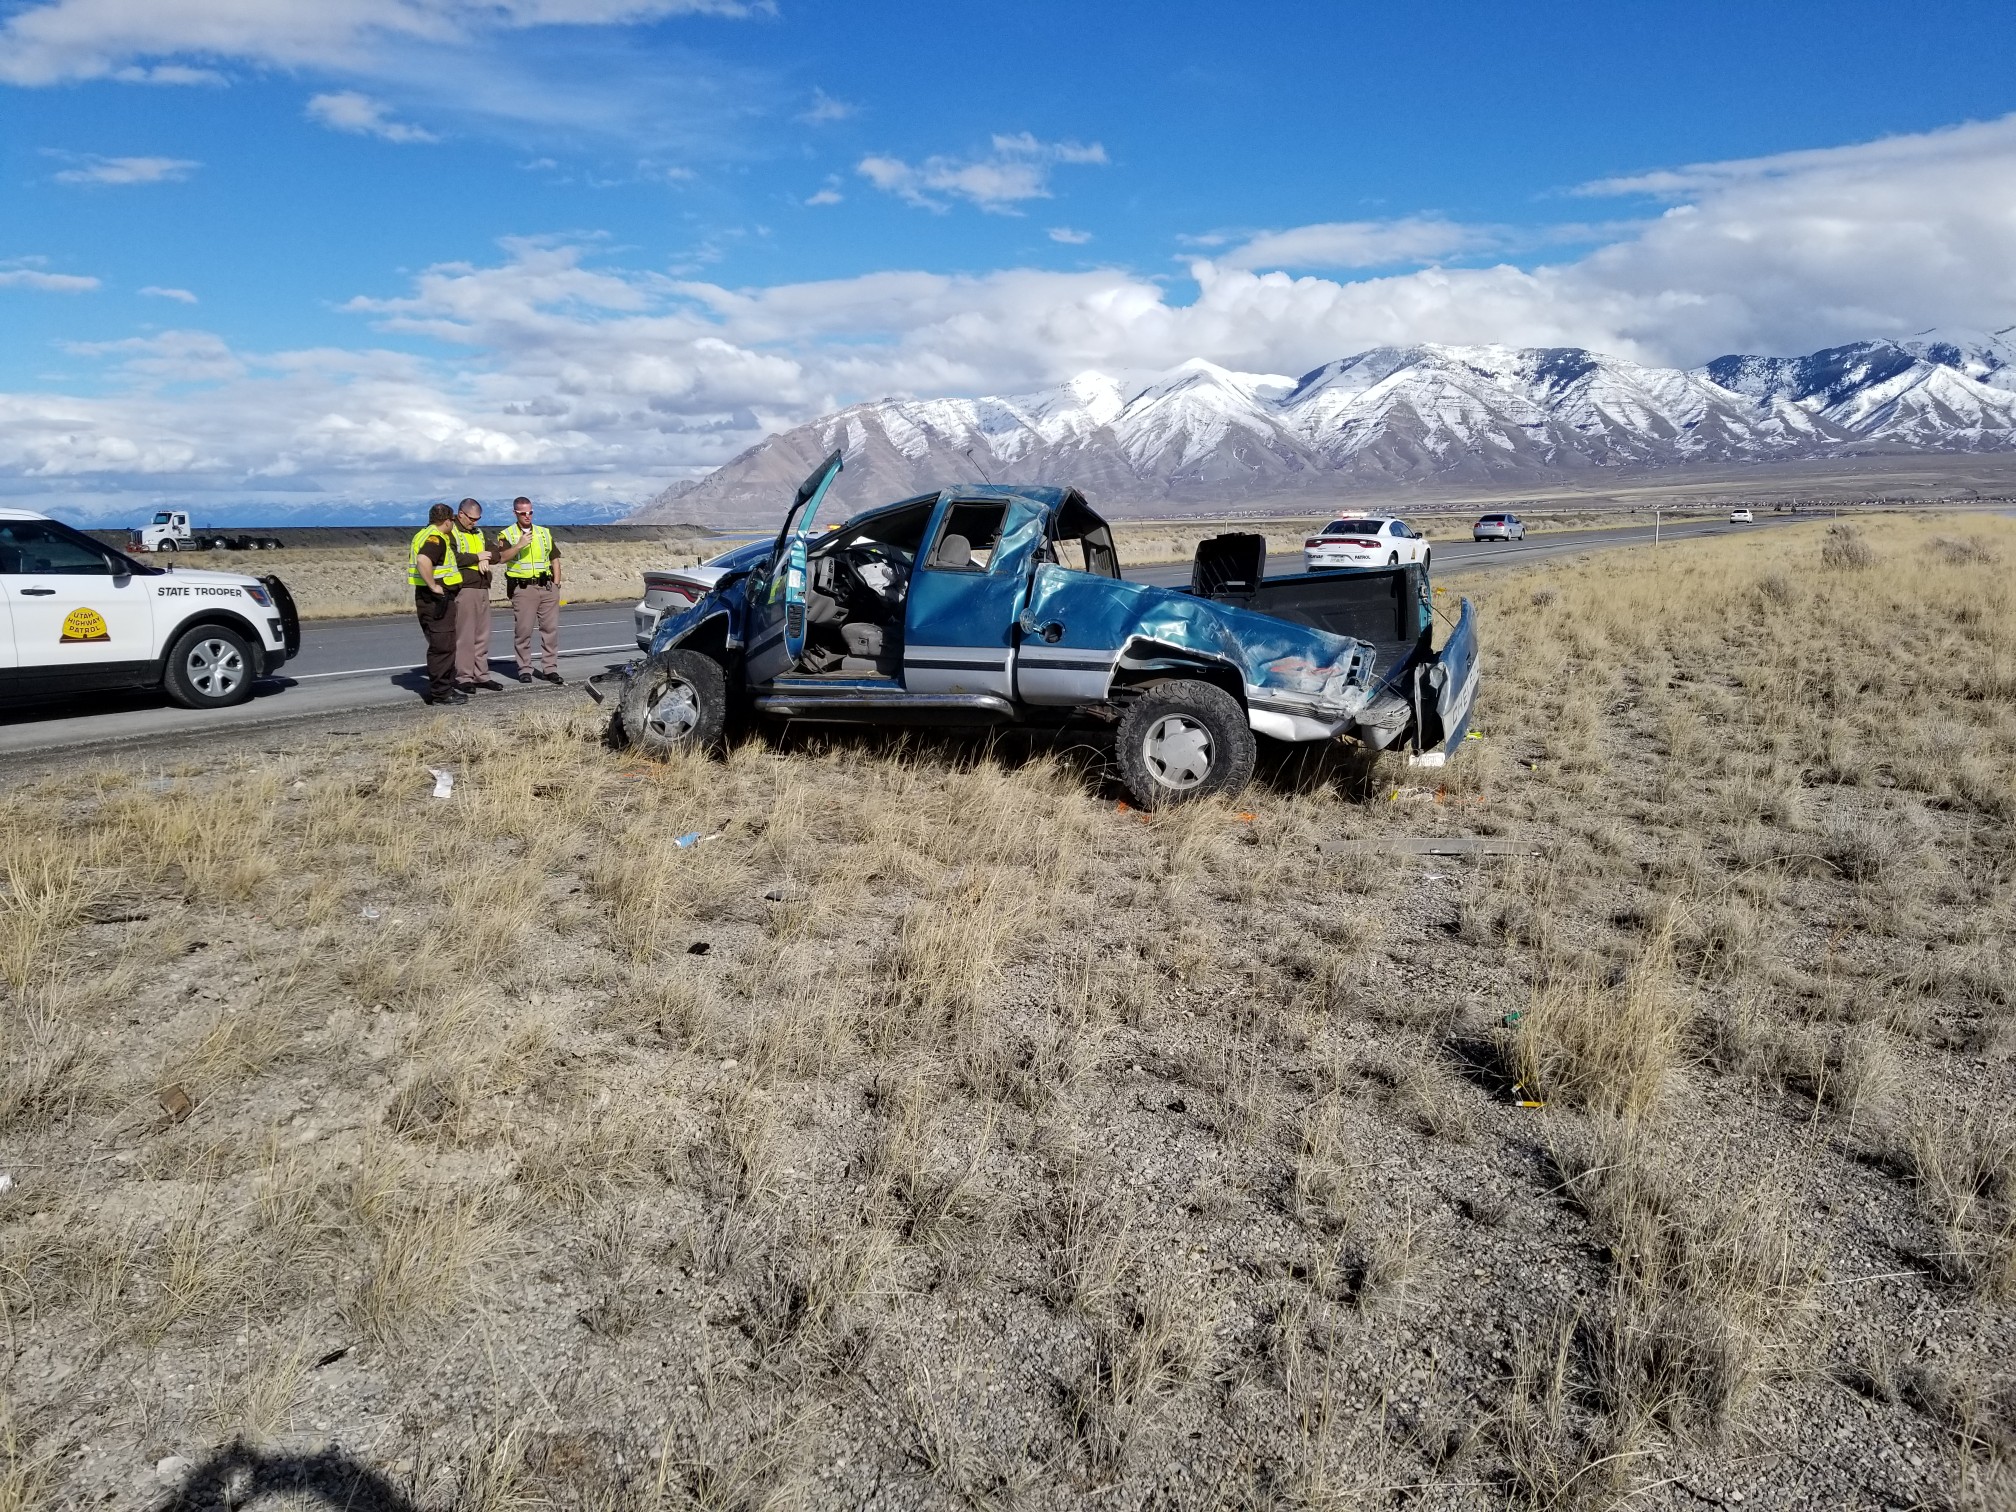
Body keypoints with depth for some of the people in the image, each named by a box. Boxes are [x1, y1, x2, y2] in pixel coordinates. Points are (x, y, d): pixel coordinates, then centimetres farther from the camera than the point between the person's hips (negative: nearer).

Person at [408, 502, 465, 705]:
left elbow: (412, 559, 31)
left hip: (425, 597, 11)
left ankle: (439, 689, 22)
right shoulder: (436, 538, -16)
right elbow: (423, 561, -33)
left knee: (439, 646, 16)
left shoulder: (423, 535, 16)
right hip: (437, 598, -11)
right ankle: (441, 693, -5)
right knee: (443, 646, -7)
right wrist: (433, 586, -24)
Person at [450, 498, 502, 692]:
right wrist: (477, 557, -13)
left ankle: (481, 675, 15)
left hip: (483, 589, 8)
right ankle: (463, 677, -1)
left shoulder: (479, 533, 20)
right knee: (464, 636, -6)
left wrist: (486, 558, -6)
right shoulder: (451, 532, -6)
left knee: (482, 635, 9)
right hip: (463, 590, -8)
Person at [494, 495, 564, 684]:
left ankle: (551, 668, 7)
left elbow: (555, 560, 17)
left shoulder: (544, 532, 15)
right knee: (523, 630, -2)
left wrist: (556, 584, 8)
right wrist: (519, 545, -25)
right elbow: (501, 558, -13)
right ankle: (524, 670, 5)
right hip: (523, 588, -3)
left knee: (550, 628, 2)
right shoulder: (507, 534, 2)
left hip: (547, 586, 4)